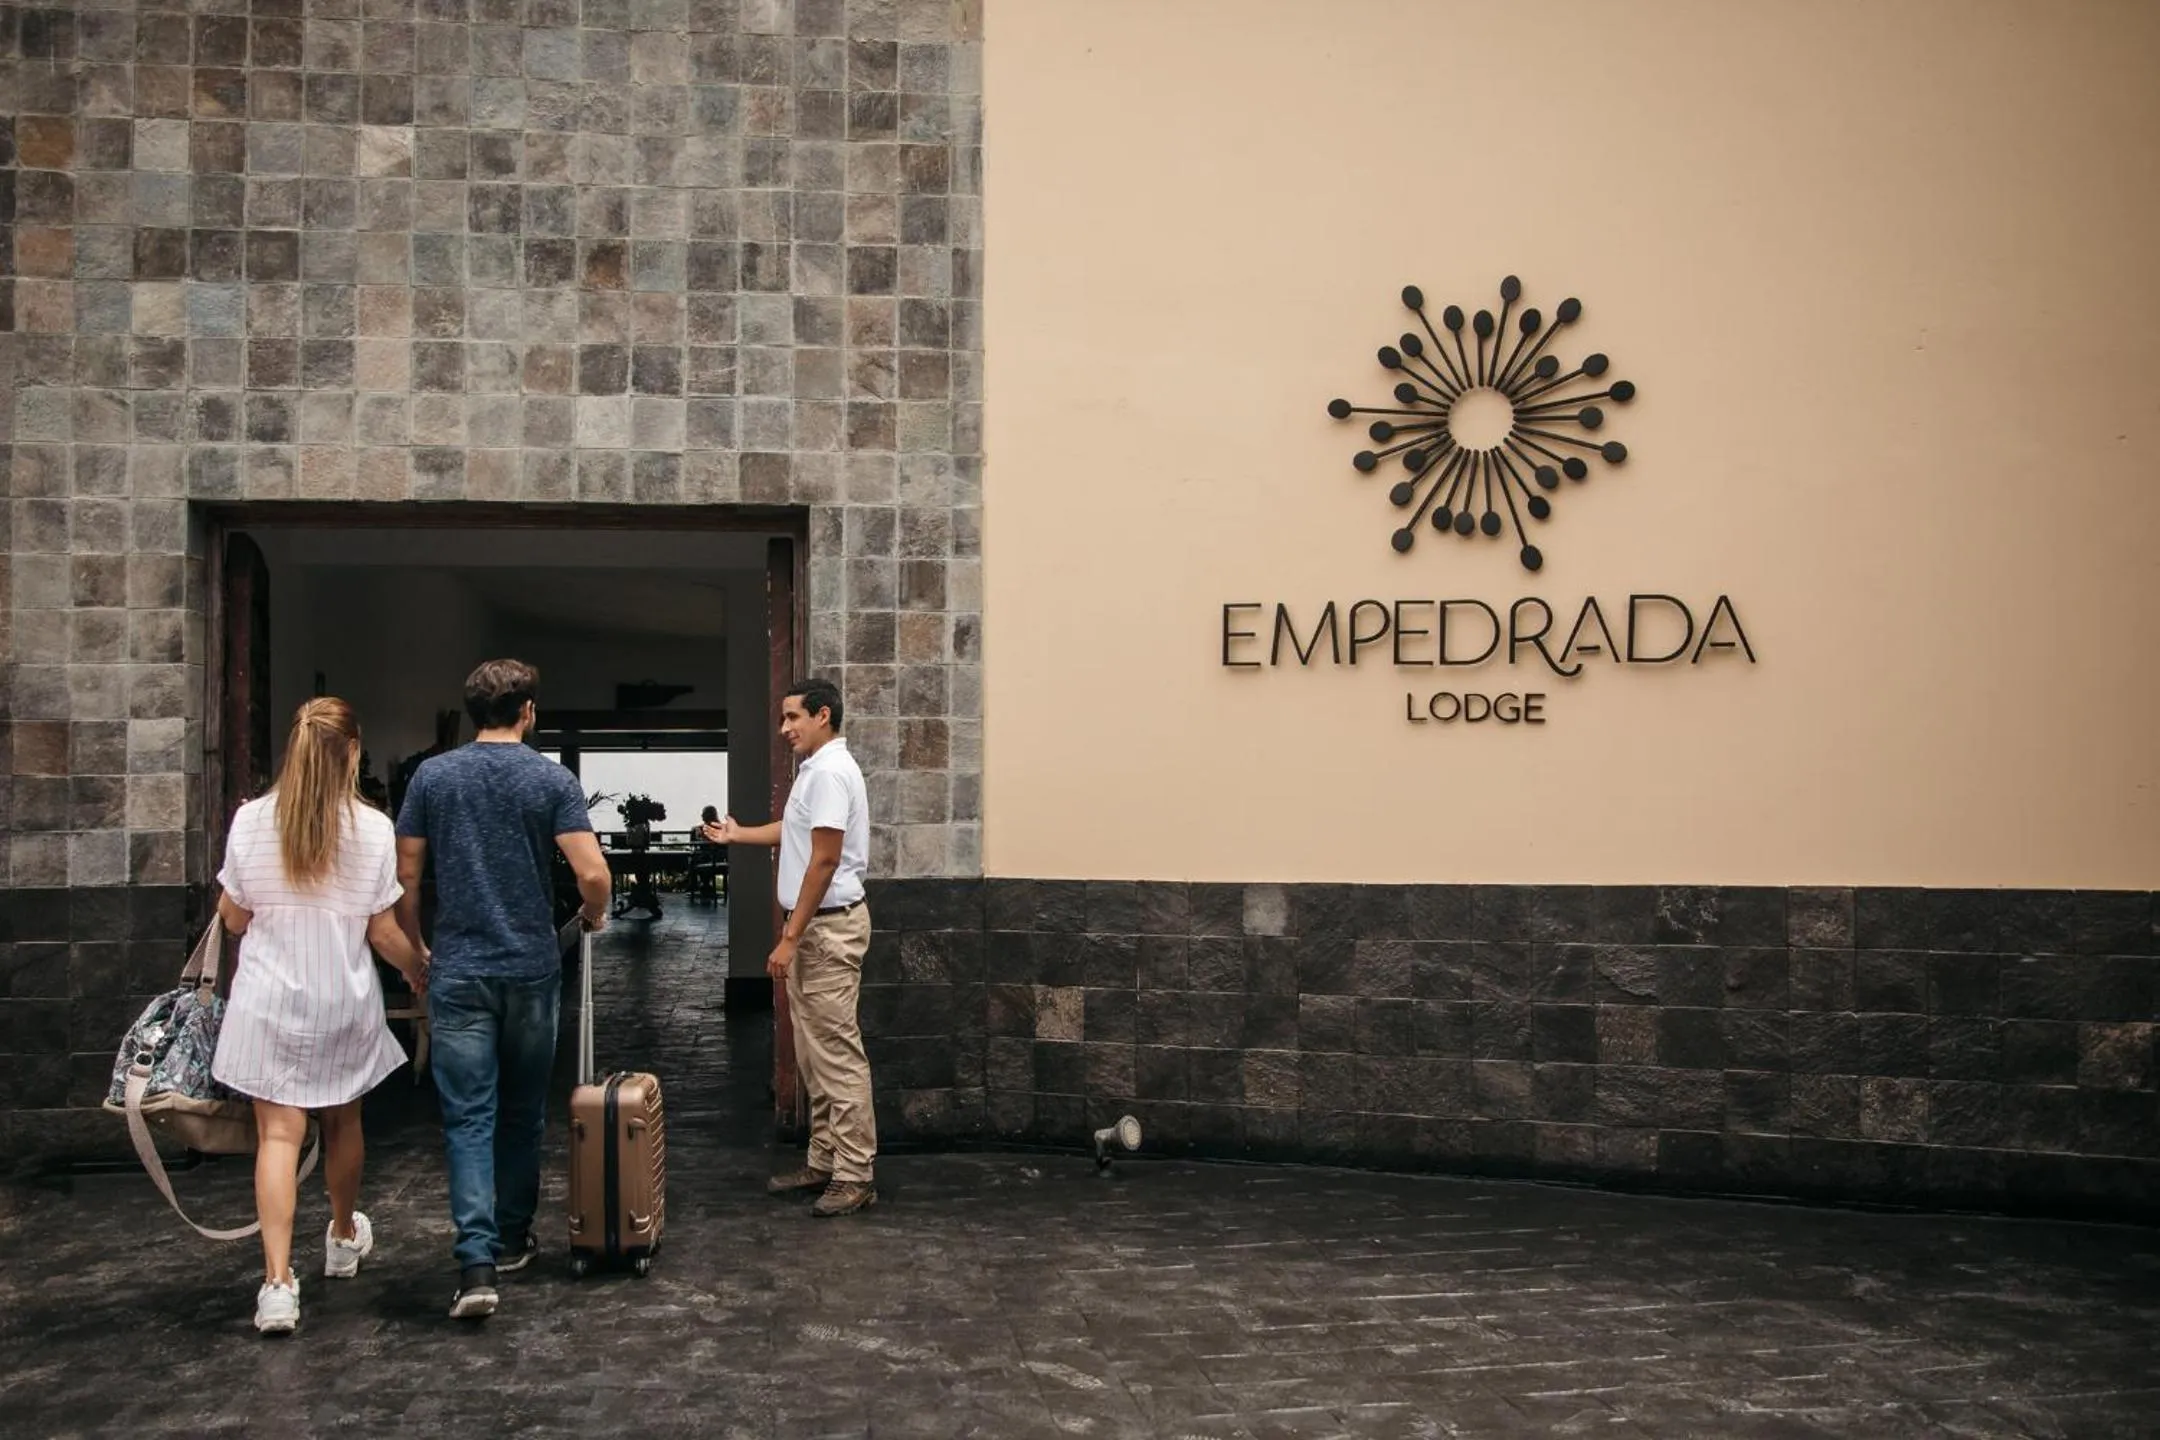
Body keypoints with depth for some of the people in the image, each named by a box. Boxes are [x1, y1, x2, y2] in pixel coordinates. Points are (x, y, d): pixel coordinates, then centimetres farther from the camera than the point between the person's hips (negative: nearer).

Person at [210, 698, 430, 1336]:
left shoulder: (251, 821, -6)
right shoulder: (372, 829, -10)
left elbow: (233, 918, 2)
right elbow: (382, 931, -5)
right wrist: (419, 968, 12)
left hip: (269, 1001, 0)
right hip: (344, 1002, 0)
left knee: (279, 1134, 0)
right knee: (342, 1122, 20)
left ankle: (278, 1279, -10)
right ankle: (344, 1237, 41)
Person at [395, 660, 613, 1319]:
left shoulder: (432, 776, 1)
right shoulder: (553, 779, -5)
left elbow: (407, 876, 3)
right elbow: (593, 873, -13)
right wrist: (593, 916, 9)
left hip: (458, 971, 0)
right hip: (532, 969, 0)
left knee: (468, 1117, -1)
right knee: (522, 1113, 16)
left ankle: (477, 1263, -12)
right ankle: (511, 1239, 28)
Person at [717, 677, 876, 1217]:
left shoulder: (830, 771, -17)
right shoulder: (816, 769, 16)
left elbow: (825, 860, -22)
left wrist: (790, 937, -22)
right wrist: (737, 835, 41)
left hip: (829, 927, -11)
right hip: (813, 928, 11)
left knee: (837, 1052, -8)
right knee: (815, 1052, 14)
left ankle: (855, 1176, -5)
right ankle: (824, 1162, 22)